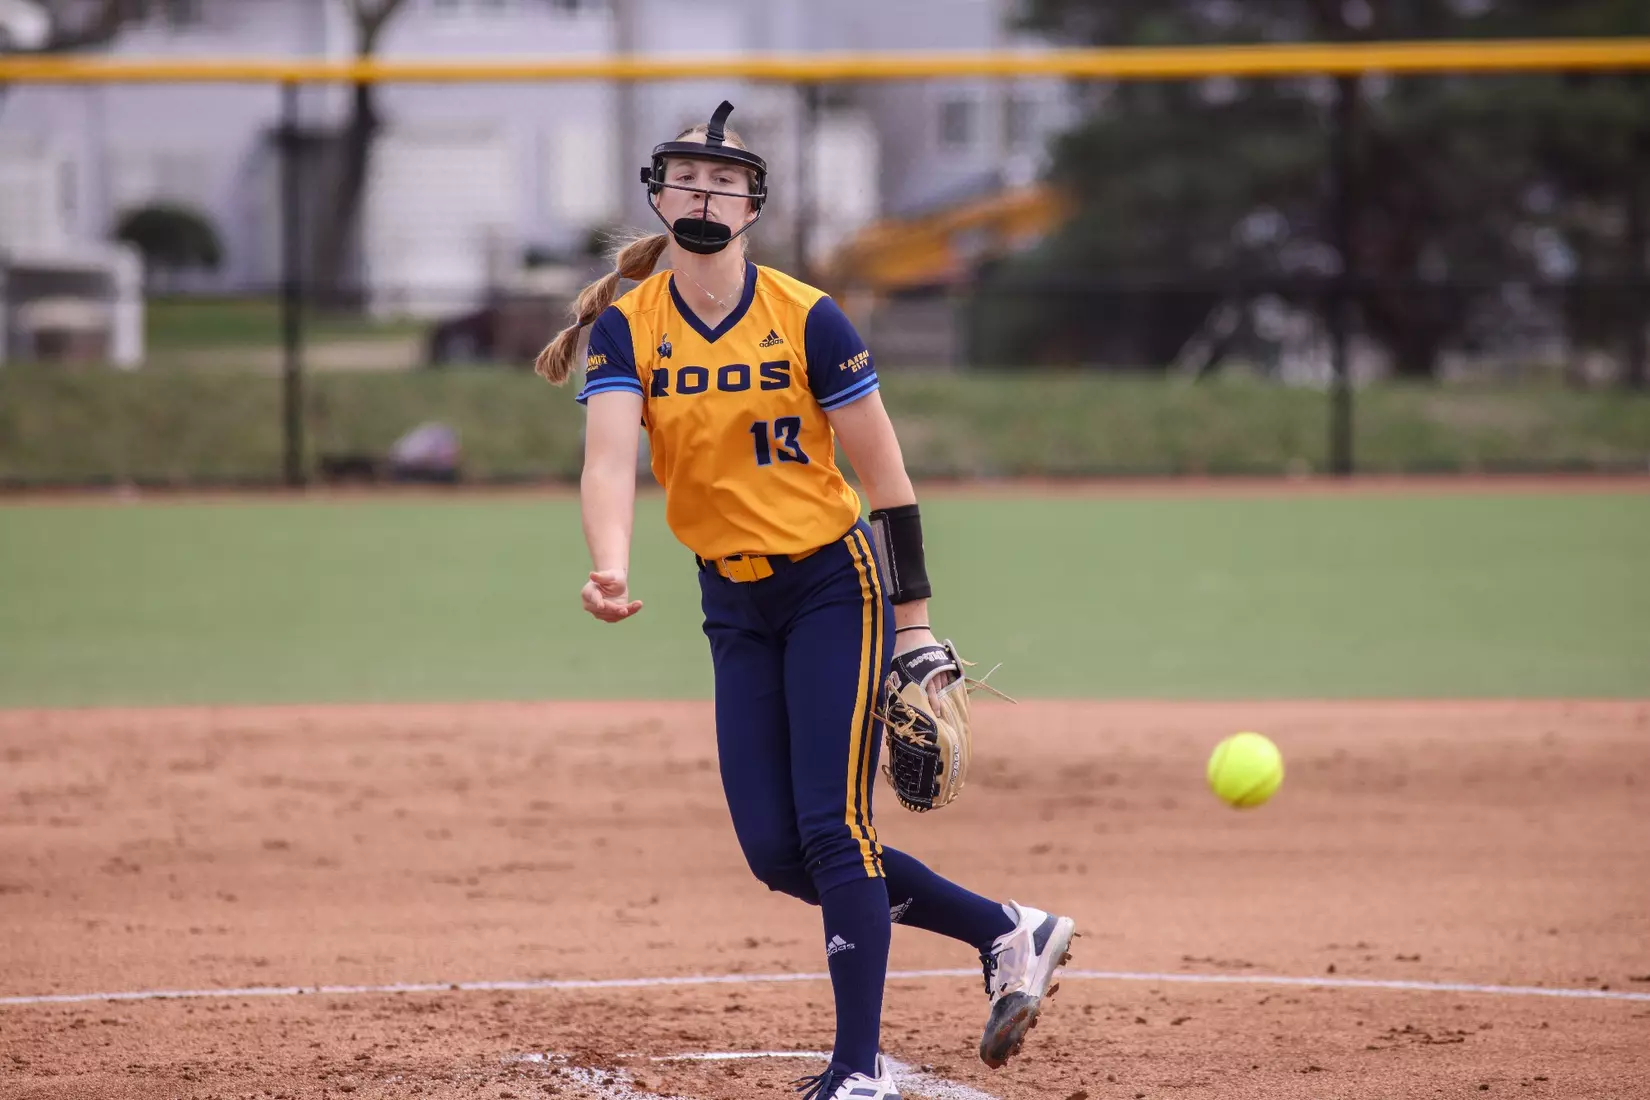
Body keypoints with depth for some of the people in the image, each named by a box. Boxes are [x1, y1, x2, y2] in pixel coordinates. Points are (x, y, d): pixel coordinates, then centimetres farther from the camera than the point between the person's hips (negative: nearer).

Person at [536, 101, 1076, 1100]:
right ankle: (1006, 933, 19)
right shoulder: (626, 328, -5)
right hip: (735, 604, 5)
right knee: (775, 852, 3)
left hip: (833, 583, -5)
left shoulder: (809, 321, -13)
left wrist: (916, 625, -10)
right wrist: (612, 569, -40)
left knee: (831, 829, -13)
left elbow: (885, 475, -8)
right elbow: (610, 460, -20)